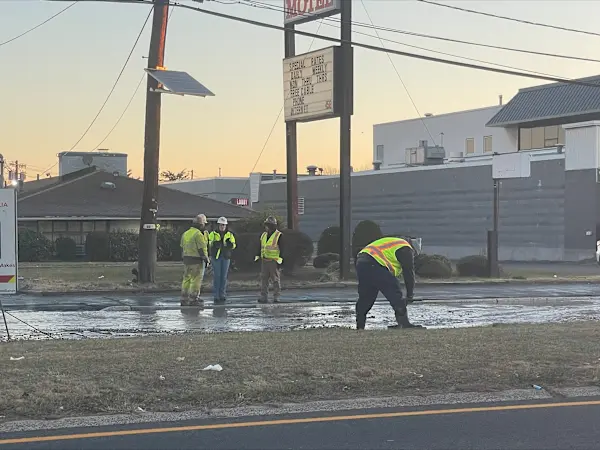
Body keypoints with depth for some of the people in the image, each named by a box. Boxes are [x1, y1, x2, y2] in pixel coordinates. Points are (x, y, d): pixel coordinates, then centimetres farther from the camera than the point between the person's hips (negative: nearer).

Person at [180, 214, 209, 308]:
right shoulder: (198, 234, -15)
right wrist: (206, 260, -8)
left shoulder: (186, 234, 10)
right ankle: (193, 300, -4)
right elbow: (202, 249, -17)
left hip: (187, 260, 8)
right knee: (196, 280, -3)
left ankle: (184, 300, 10)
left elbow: (182, 248, 13)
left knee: (187, 279, 10)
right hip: (197, 260, -8)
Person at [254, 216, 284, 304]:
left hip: (274, 261, -6)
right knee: (264, 279, 2)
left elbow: (282, 249, -9)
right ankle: (264, 297, 4)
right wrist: (257, 258, 15)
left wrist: (280, 261, -14)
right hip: (264, 261, 6)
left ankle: (276, 297, 3)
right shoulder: (263, 235, 14)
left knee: (276, 280, -1)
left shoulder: (278, 236, -6)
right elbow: (260, 248, 20)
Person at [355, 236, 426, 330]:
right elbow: (409, 273, 1)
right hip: (374, 265, -10)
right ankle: (404, 323, -10)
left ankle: (360, 326, 20)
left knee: (365, 298, 18)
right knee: (395, 293, -6)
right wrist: (410, 295, 7)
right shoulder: (406, 250, 4)